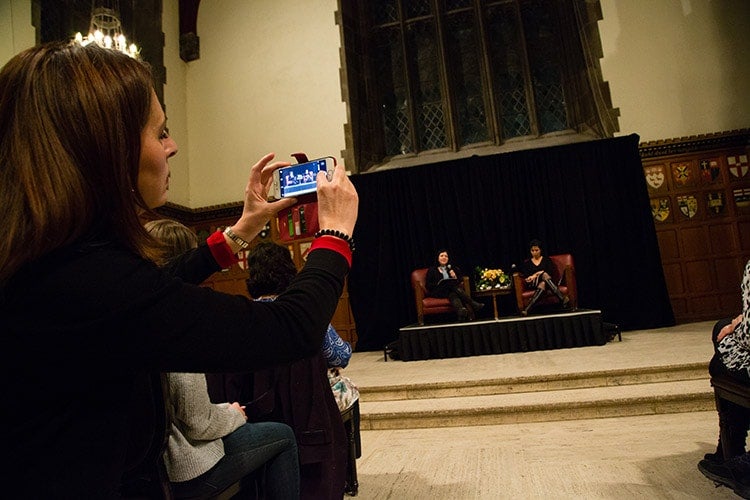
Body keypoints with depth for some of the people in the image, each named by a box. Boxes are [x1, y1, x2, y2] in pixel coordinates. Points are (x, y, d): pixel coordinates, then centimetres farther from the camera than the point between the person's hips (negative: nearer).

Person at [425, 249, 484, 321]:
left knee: (453, 294, -35)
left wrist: (455, 277, -3)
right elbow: (428, 285, 5)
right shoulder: (431, 270, 15)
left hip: (454, 290, 2)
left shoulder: (452, 268, 25)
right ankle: (474, 304, -42)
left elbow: (461, 280, 19)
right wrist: (439, 284, -12)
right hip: (439, 292, -2)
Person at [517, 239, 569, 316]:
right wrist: (541, 273, -9)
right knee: (544, 275, -37)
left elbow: (551, 272, 0)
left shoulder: (547, 259, 16)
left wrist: (536, 274, -8)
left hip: (546, 282, 1)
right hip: (532, 284, 0)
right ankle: (563, 299, -47)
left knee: (543, 284, -42)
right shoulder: (527, 262, 18)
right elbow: (526, 277, 6)